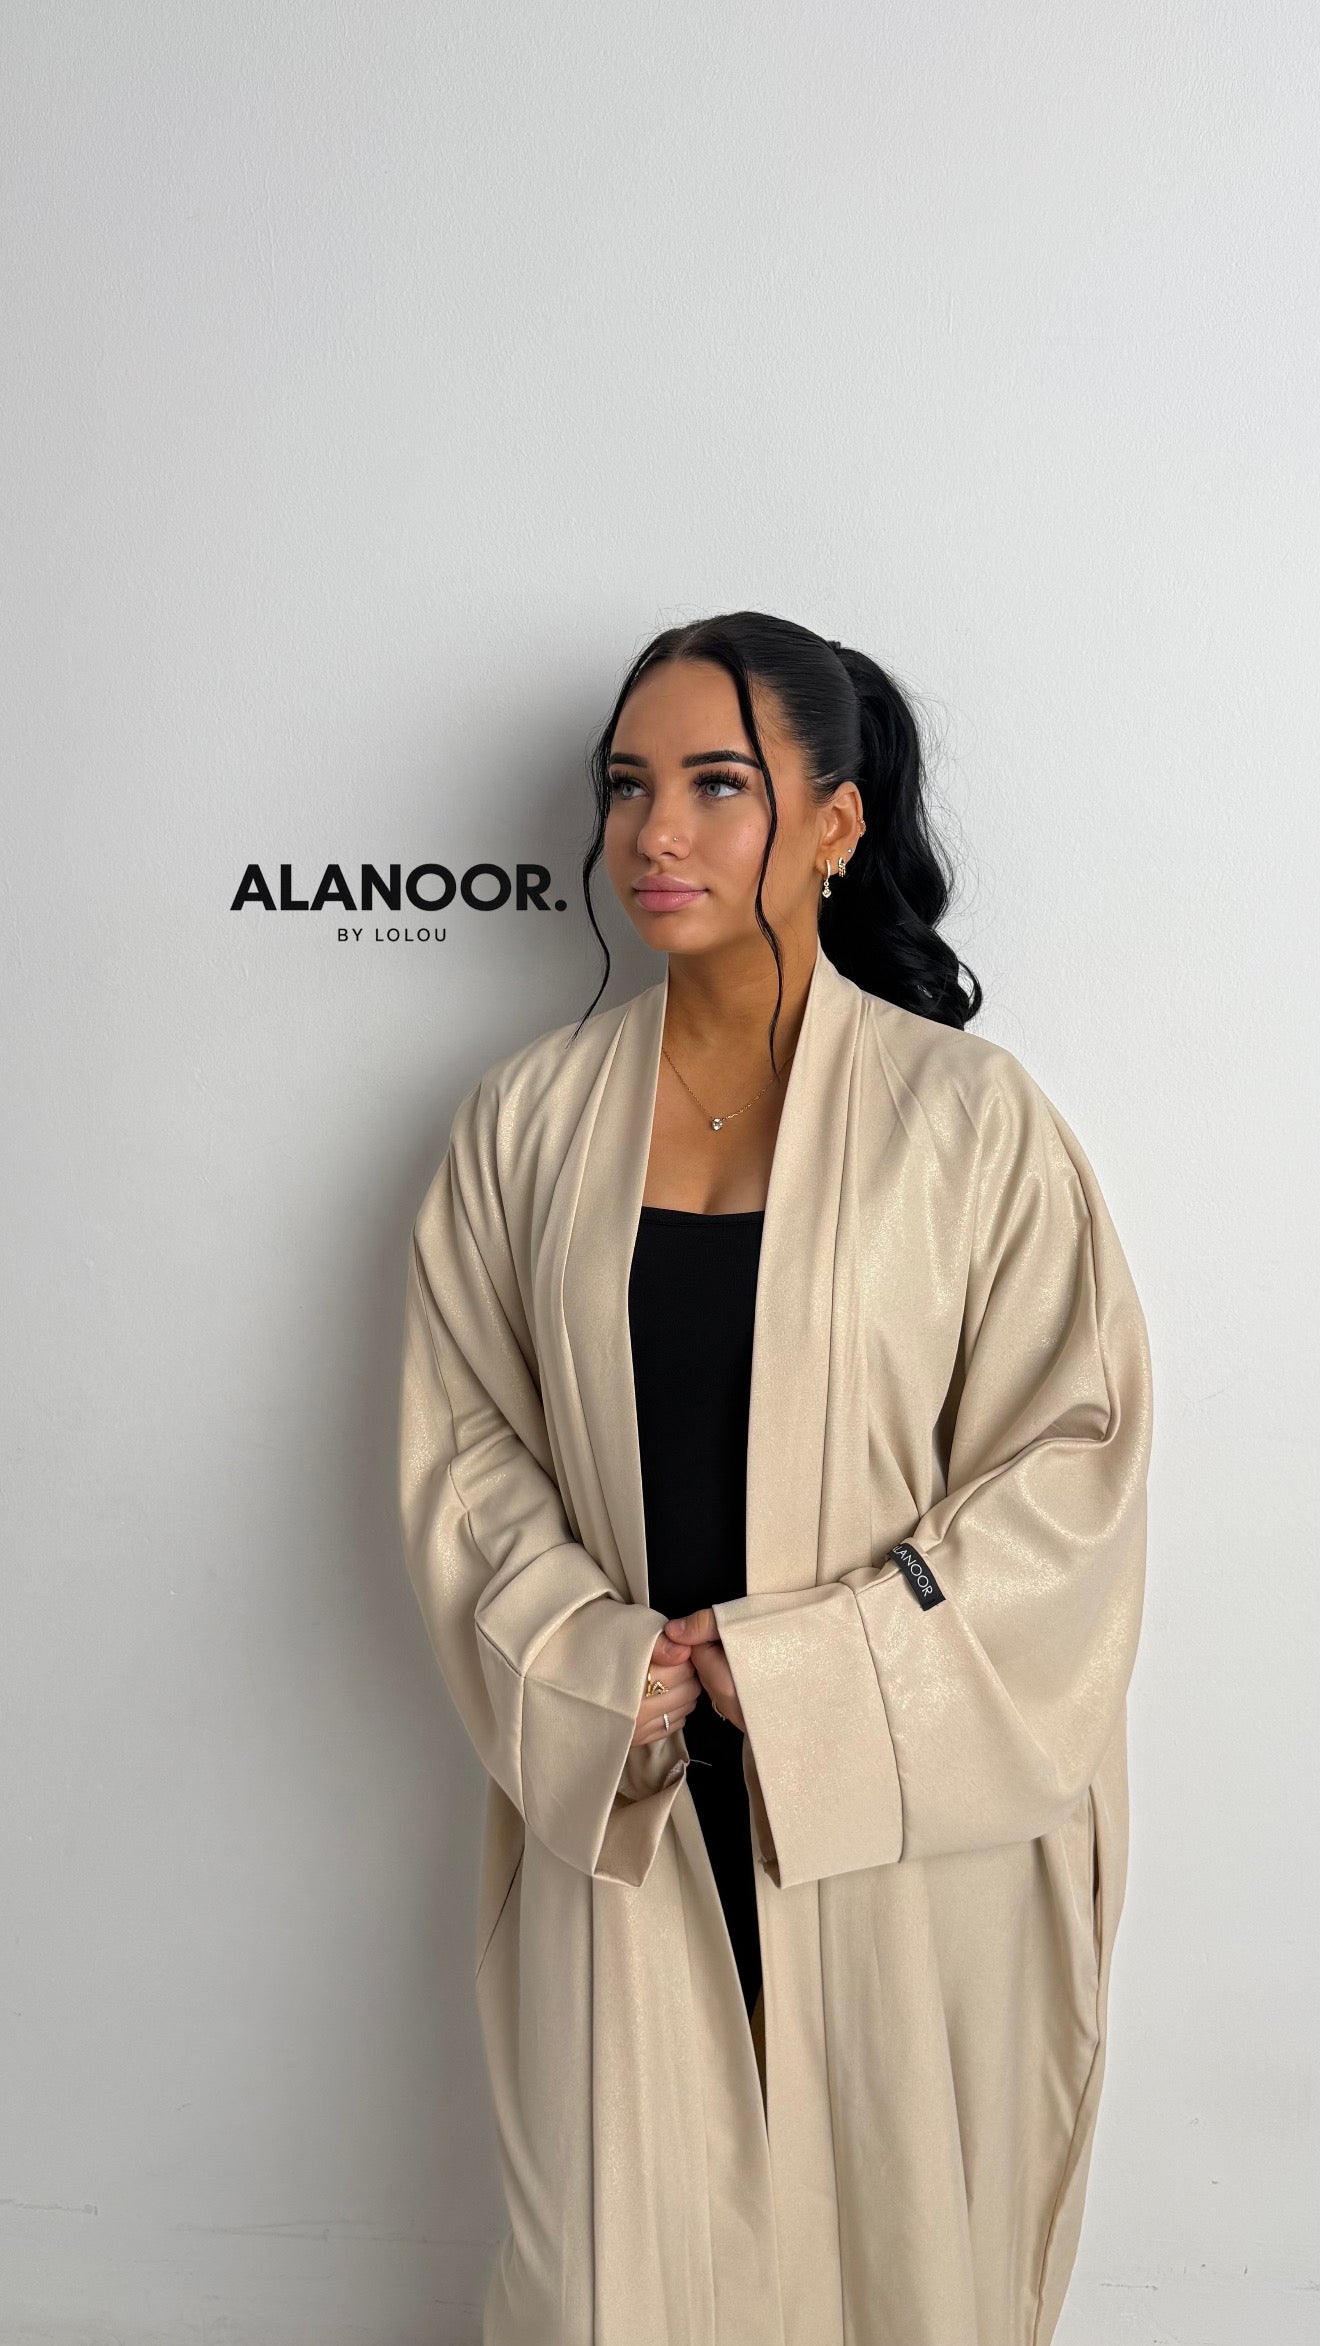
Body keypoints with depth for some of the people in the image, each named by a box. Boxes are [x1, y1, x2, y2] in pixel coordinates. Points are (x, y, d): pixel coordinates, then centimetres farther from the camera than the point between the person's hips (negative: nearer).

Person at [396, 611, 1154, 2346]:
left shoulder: (967, 1115, -8)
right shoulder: (529, 1119, 0)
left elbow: (1070, 1457, -8)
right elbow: (463, 1454, 3)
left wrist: (791, 1670, -13)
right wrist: (599, 1673, -11)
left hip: (899, 1800, -1)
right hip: (616, 1798, 2)